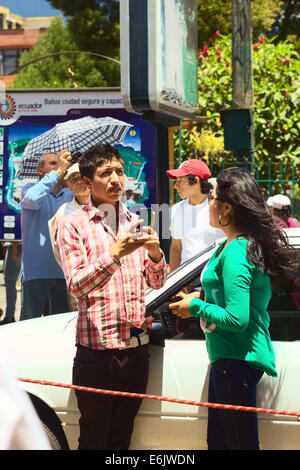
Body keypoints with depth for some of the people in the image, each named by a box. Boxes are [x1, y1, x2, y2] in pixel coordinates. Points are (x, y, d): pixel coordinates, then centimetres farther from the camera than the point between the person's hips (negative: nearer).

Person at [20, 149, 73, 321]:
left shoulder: (69, 194, 15)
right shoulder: (31, 189, 1)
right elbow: (32, 199, -21)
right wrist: (58, 172, -21)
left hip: (62, 271, 5)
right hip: (36, 272, -5)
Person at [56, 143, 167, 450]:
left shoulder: (134, 223, 14)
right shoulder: (74, 226, -3)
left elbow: (156, 282, 15)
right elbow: (77, 284, -14)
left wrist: (155, 254, -6)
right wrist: (115, 254, -26)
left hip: (136, 348, 5)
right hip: (97, 348, -5)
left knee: (121, 437, 11)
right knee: (94, 440, 0)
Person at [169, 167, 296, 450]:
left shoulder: (235, 254, -20)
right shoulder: (232, 245, 10)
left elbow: (237, 319, -25)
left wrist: (196, 307, -12)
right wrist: (203, 297, 11)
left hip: (237, 362, -11)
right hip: (228, 358, 11)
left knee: (240, 442, -4)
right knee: (217, 440, 19)